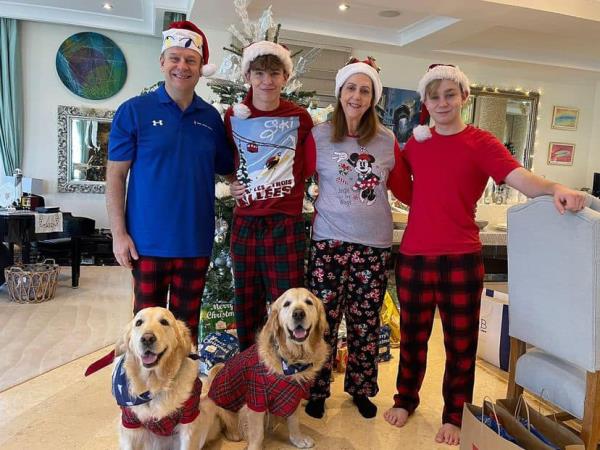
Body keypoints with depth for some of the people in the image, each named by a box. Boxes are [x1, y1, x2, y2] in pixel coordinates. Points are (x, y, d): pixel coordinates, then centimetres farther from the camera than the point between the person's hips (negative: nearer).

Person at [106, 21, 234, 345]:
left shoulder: (211, 117, 6)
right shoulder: (134, 111, -3)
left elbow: (227, 168, 17)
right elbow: (115, 175, -3)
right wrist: (119, 233, -8)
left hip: (196, 241, 3)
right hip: (148, 241, -2)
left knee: (188, 323, 15)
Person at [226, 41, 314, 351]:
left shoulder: (300, 118, -1)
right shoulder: (233, 116, 5)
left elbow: (309, 166, 10)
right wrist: (231, 185, 5)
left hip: (286, 223, -3)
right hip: (245, 222, 3)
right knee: (246, 305, 14)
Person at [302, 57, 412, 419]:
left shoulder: (387, 140, 4)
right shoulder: (318, 136, 0)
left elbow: (405, 191, 8)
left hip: (375, 245, 2)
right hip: (329, 242, -1)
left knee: (366, 322, 12)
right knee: (324, 320, 5)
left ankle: (361, 389, 32)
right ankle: (317, 390, 25)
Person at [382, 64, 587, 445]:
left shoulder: (481, 143, -4)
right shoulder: (416, 142, 7)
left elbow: (520, 177, -20)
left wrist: (556, 188, -39)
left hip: (461, 259, -3)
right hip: (413, 256, 3)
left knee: (461, 343, 11)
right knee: (412, 335, 17)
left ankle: (454, 416, 30)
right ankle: (406, 399, 37)